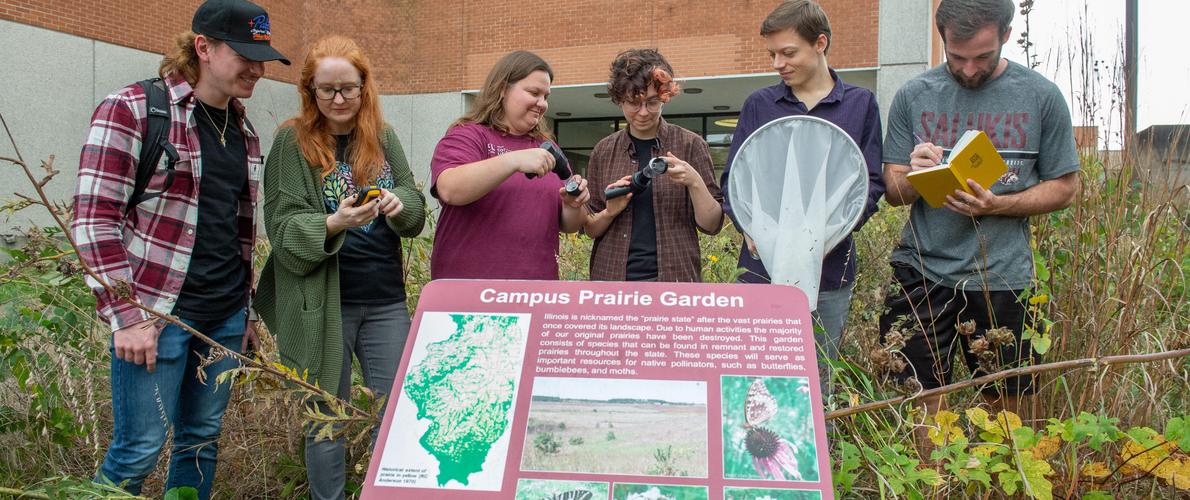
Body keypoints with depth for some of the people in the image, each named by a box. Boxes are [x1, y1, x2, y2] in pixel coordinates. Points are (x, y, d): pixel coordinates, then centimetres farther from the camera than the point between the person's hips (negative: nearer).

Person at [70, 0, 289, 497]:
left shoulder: (243, 131, 12)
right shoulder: (131, 110, -8)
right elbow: (93, 220, -12)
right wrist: (126, 317, -16)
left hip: (225, 317, 6)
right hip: (157, 312, -6)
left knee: (202, 439, 13)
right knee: (139, 449, 0)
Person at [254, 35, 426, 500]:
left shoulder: (383, 138, 7)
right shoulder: (292, 141, -4)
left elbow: (416, 211, 7)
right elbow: (284, 229, -9)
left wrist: (399, 203, -16)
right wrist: (333, 224, -28)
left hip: (386, 299, 3)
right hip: (321, 303, -3)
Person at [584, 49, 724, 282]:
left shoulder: (690, 145, 1)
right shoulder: (604, 151, 6)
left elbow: (712, 224, -1)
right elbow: (589, 228, 11)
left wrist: (694, 182, -16)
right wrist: (609, 212, -9)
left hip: (674, 276, -1)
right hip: (612, 276, 2)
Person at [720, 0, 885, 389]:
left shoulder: (860, 104, 6)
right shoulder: (758, 105, 8)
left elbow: (872, 182, 4)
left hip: (830, 270, 0)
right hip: (761, 267, 1)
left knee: (820, 380, 9)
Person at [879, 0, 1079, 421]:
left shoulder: (1041, 97, 0)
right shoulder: (913, 96, 3)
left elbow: (1064, 188, 4)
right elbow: (893, 192, 7)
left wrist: (997, 205, -14)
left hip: (1002, 274, 0)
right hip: (920, 271, 1)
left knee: (1003, 405, 11)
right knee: (921, 408, 4)